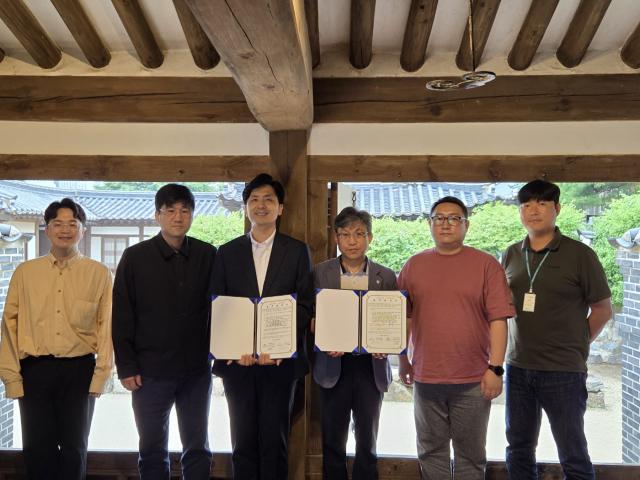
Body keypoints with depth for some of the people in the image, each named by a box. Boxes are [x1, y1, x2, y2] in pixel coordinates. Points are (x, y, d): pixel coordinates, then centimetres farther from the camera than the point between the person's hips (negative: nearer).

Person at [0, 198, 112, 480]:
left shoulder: (99, 273, 0)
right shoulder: (25, 272, 5)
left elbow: (107, 326, -1)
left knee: (74, 449, 10)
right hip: (35, 369, 1)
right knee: (37, 449, 8)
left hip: (79, 369, -1)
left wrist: (100, 375, -6)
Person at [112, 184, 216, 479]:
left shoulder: (208, 256, 1)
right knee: (153, 451, 12)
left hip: (196, 371, 1)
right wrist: (126, 367, -5)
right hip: (150, 371, -1)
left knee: (197, 449, 12)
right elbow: (121, 316, -2)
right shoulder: (135, 257, -3)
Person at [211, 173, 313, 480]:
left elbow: (304, 305, -1)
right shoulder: (227, 253, 9)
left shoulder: (297, 251, 4)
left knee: (275, 441, 6)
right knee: (243, 442, 8)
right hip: (237, 360, 1)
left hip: (281, 360, -1)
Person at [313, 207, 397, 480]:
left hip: (371, 367, 1)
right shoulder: (320, 273, 1)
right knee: (333, 442, 9)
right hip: (333, 365, 0)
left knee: (367, 442, 11)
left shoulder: (386, 277, 3)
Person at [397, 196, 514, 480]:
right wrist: (403, 360, 10)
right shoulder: (414, 265, 6)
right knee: (431, 451, 14)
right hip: (426, 378, 3)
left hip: (473, 380, -2)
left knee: (471, 454, 11)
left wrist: (495, 368, -10)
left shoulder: (486, 265, -3)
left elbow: (498, 320, -6)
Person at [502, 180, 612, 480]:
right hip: (517, 367, 4)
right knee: (518, 450, 15)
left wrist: (577, 345, 1)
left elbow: (602, 309, -1)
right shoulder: (511, 255, 6)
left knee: (572, 455, 6)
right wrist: (520, 345, 8)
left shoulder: (579, 255, -7)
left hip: (563, 370, -4)